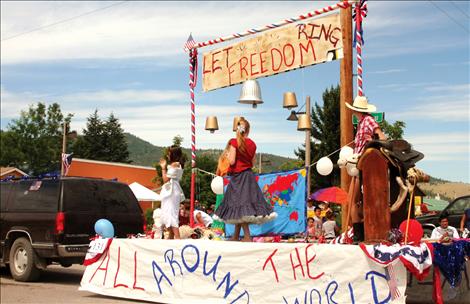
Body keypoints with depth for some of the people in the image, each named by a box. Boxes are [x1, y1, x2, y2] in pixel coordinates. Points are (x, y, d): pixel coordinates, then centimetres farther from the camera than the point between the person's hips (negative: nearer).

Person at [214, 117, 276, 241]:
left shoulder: (234, 142, -11)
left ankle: (247, 236, -11)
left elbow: (232, 161, -15)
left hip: (237, 176, -5)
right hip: (249, 175, 5)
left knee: (240, 205, -4)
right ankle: (236, 236, 19)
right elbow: (252, 162, 9)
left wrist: (229, 154, 4)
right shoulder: (252, 144, 4)